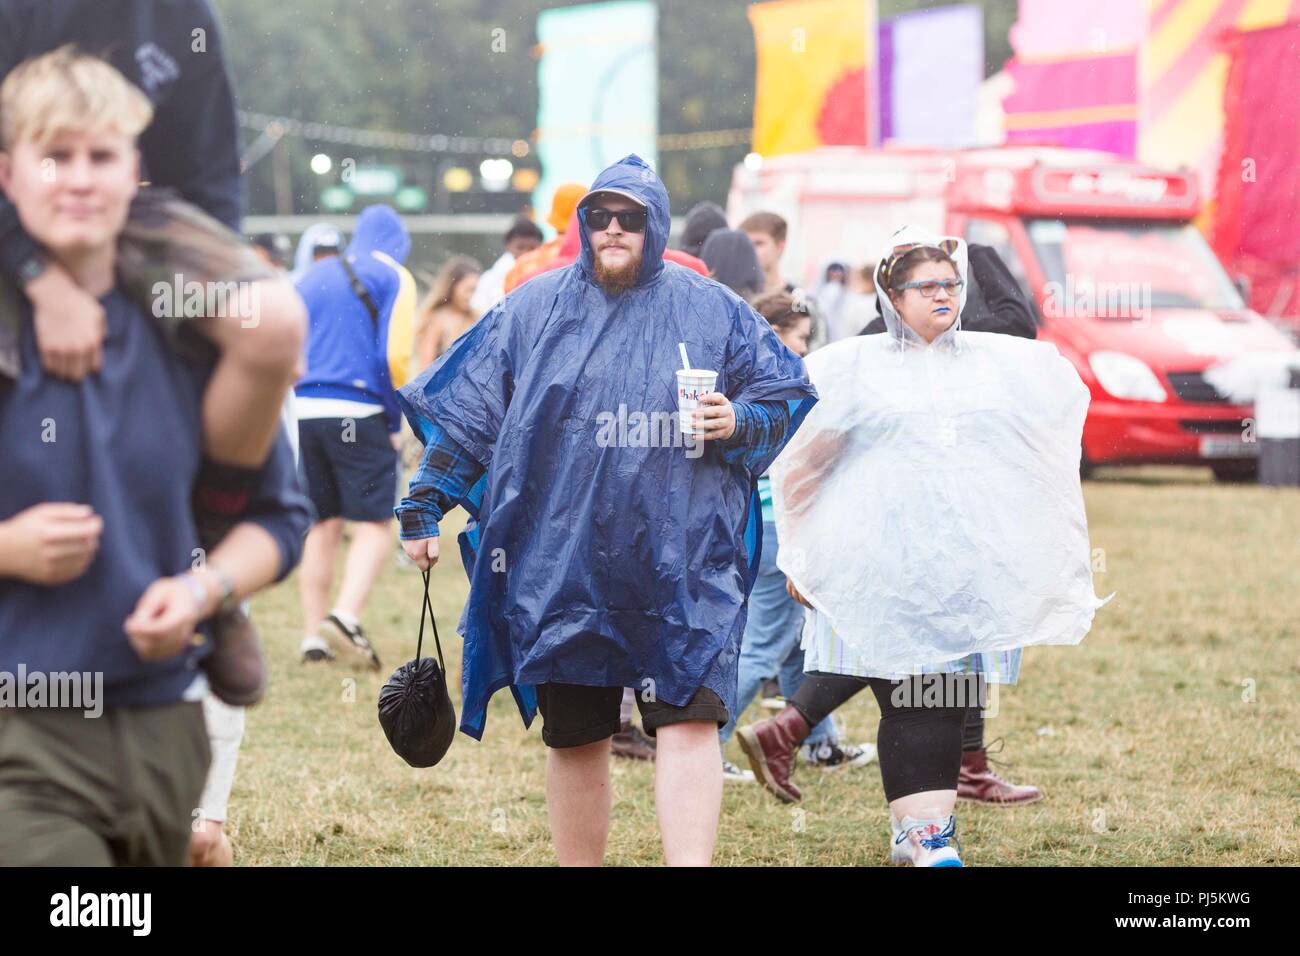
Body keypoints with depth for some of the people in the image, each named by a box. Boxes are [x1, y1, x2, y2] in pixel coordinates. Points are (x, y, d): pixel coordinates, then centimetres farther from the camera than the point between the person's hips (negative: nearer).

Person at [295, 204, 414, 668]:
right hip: (360, 417, -5)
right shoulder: (391, 277, 0)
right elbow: (393, 356, -10)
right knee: (373, 525, -3)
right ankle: (346, 616, -24)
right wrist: (395, 422, -2)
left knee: (322, 526, 12)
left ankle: (314, 637, 9)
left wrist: (296, 401, 17)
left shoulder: (313, 277, 18)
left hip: (304, 414, 5)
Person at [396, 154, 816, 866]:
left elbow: (785, 394, 11)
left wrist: (738, 423, -10)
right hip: (561, 562, 2)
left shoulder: (711, 311, 5)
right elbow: (466, 412, 11)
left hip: (681, 561, -1)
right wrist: (422, 508, 8)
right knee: (574, 737, 8)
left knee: (689, 721, -14)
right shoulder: (532, 309, 8)